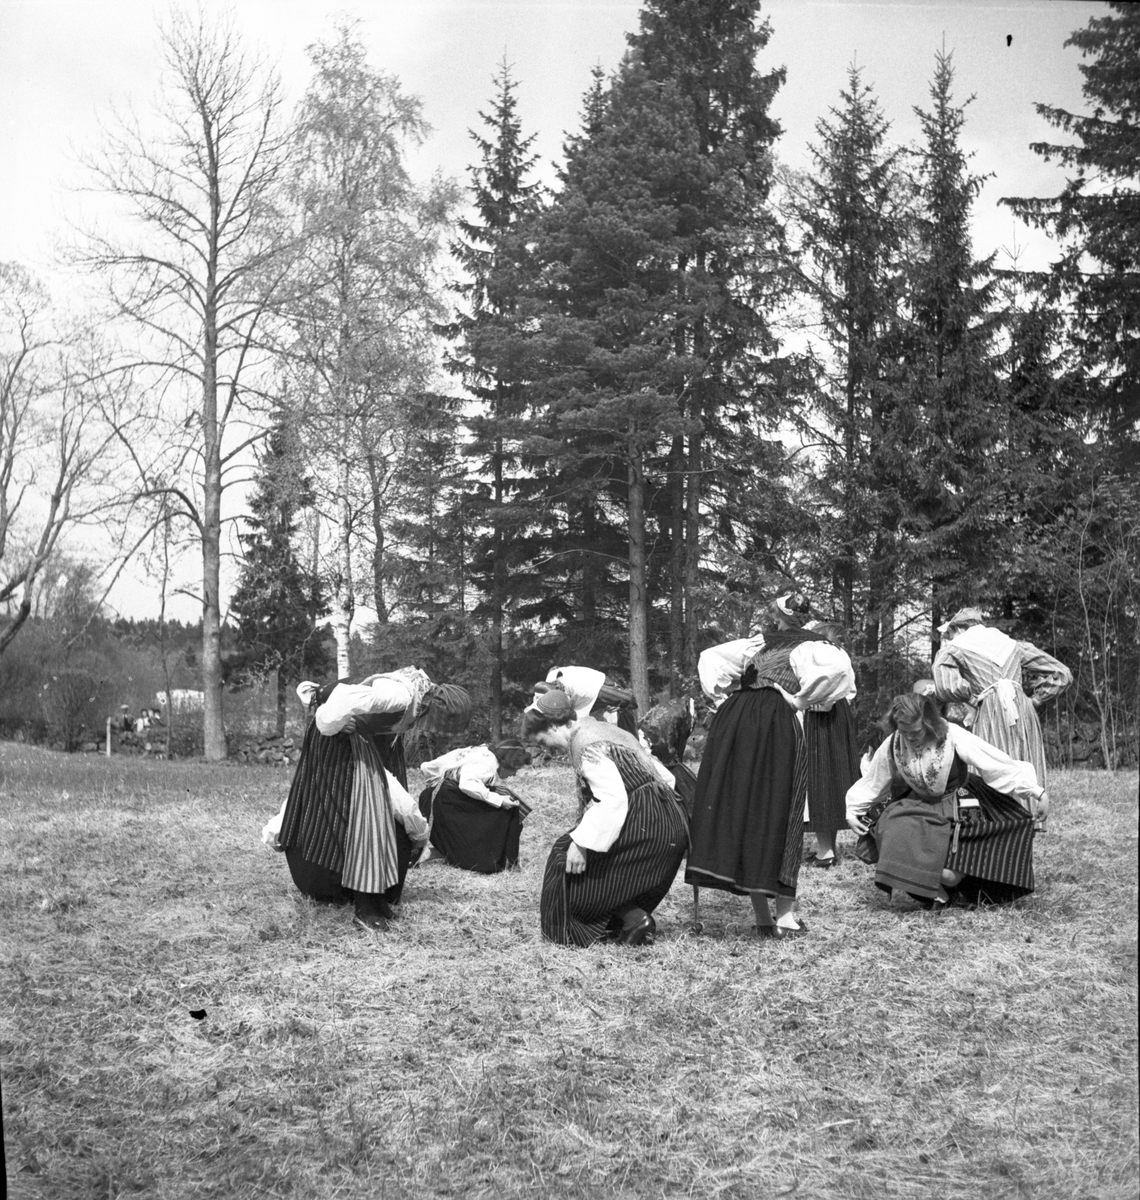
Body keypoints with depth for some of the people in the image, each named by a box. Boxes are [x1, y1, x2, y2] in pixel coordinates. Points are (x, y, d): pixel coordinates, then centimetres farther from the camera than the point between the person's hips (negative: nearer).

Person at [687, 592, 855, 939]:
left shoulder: (757, 644, 27)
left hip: (732, 718, 4)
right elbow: (839, 667, -9)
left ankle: (762, 917, 7)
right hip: (776, 723, -4)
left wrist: (722, 697, 23)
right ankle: (784, 916, 1)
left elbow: (709, 656, 33)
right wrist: (802, 699, 0)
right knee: (778, 818, 2)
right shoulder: (811, 646, 13)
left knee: (738, 811, 5)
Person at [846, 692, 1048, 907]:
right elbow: (871, 782, 7)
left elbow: (999, 764, -21)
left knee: (949, 875, -21)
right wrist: (853, 811, 6)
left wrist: (1036, 792, -21)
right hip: (918, 807, 4)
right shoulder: (893, 745, -10)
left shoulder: (953, 737, -22)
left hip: (955, 809, -4)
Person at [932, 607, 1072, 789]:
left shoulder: (950, 651, 11)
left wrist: (974, 698, 6)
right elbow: (1062, 674, 24)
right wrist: (1032, 701, 19)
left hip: (991, 717, -5)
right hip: (1025, 713, 5)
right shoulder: (1013, 645, 26)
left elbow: (946, 688, -10)